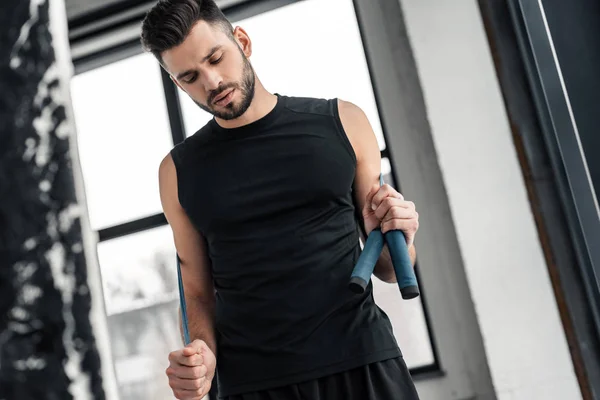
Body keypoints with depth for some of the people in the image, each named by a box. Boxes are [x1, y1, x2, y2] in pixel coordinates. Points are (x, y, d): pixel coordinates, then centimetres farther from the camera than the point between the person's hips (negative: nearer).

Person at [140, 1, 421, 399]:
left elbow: (387, 269, 9)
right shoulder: (179, 171, 5)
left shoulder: (340, 122, 2)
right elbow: (200, 292, 10)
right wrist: (204, 354, -9)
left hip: (363, 362, 0)